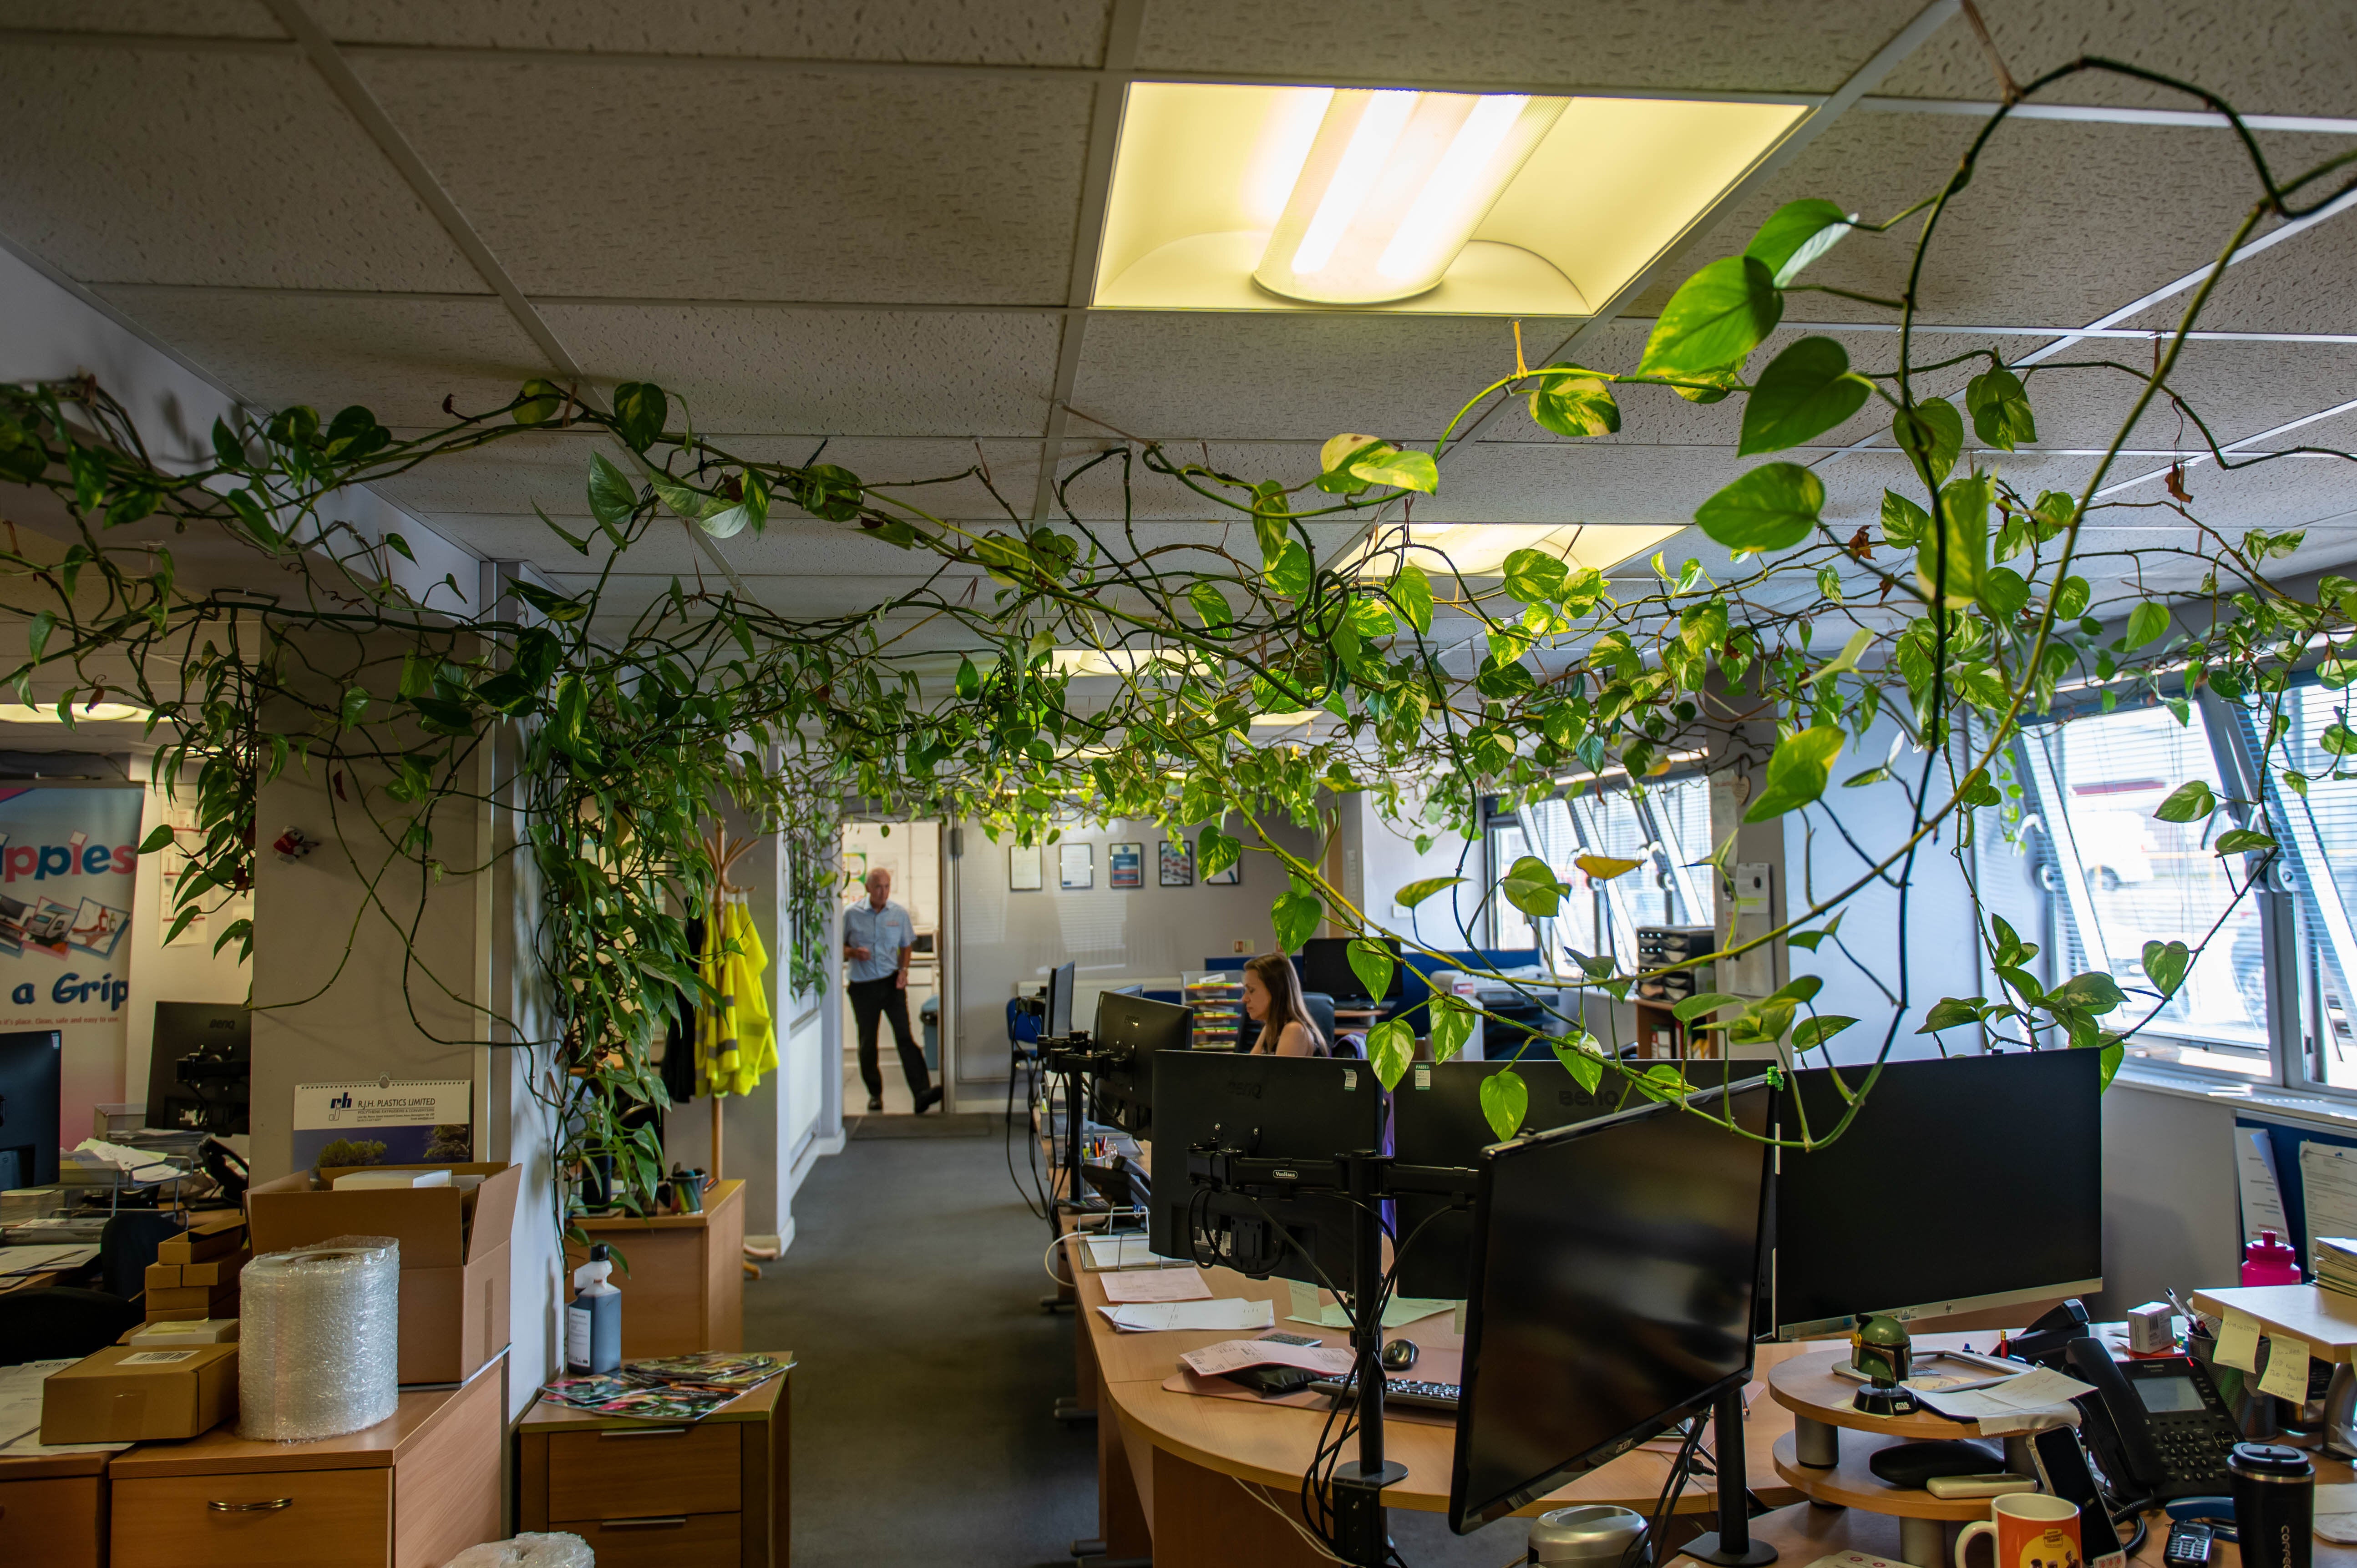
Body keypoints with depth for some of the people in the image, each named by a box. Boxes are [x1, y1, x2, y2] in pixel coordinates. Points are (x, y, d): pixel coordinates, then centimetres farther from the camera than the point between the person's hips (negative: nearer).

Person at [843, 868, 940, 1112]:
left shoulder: (899, 914, 3)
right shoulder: (852, 914, -2)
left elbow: (907, 945, 15)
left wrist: (904, 969, -1)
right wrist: (854, 952, -15)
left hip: (892, 982, 0)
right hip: (863, 986, 0)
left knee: (904, 1036, -11)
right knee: (867, 1043, 9)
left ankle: (922, 1093, -19)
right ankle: (875, 1093, 25)